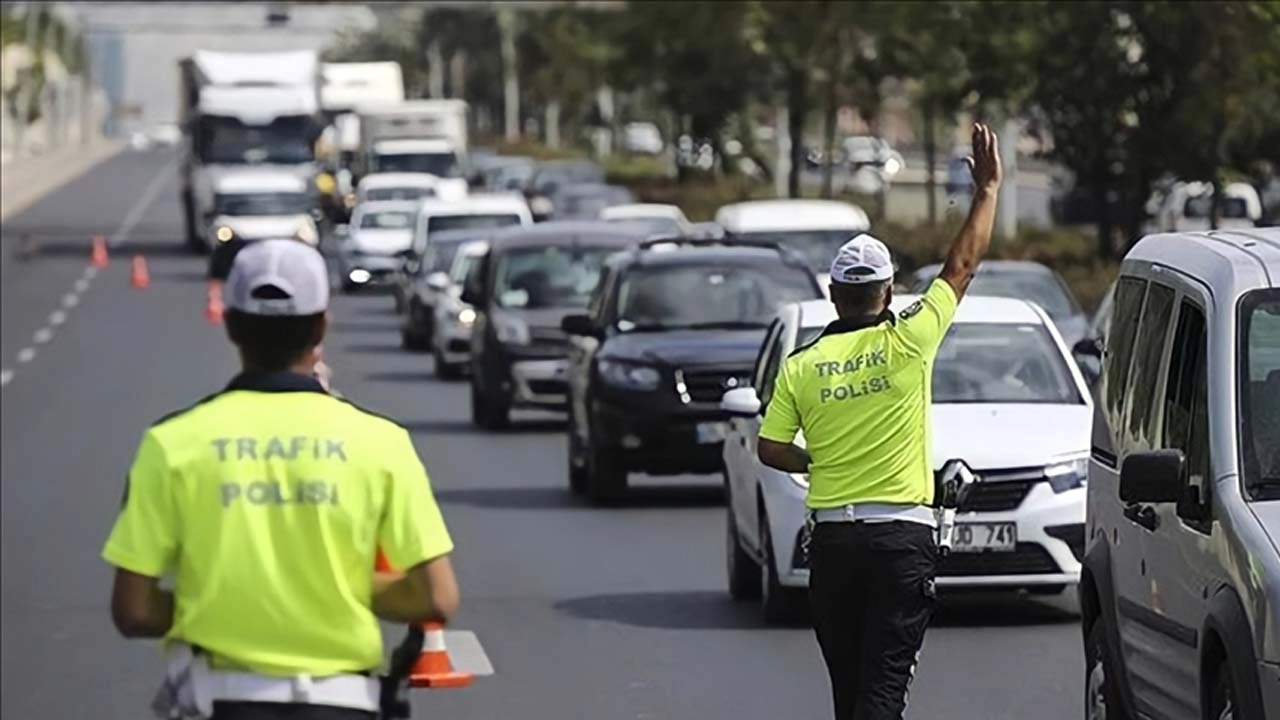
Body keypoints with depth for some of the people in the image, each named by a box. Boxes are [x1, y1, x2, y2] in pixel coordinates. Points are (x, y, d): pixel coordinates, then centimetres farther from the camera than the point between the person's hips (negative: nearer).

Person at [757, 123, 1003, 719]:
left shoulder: (801, 366, 1)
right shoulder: (908, 343, -5)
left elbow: (771, 450, 2)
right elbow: (963, 265, 3)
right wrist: (988, 188, 12)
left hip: (832, 537, 3)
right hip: (901, 535, -3)